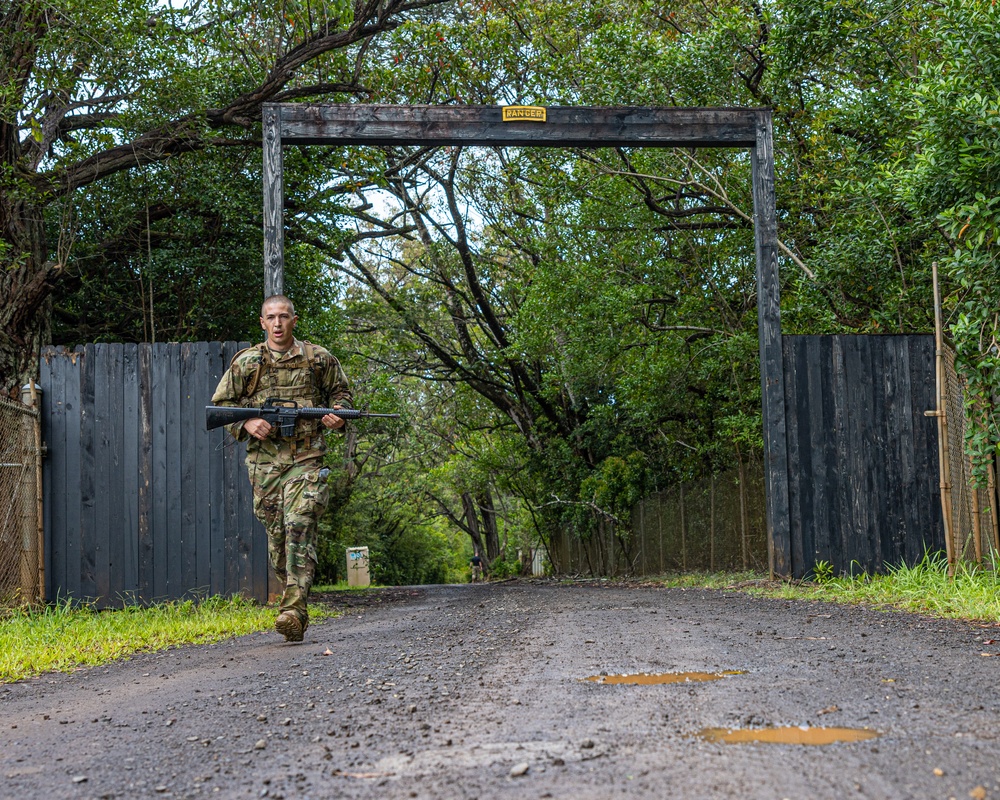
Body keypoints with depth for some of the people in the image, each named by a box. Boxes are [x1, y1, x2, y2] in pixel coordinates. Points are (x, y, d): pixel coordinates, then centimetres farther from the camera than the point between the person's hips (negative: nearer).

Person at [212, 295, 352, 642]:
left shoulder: (318, 359, 7)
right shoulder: (245, 362, 8)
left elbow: (340, 390, 21)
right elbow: (219, 405, 12)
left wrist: (338, 414, -1)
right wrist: (246, 423, -7)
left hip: (305, 459, -2)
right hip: (264, 461, 2)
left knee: (300, 527, -16)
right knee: (276, 535, 5)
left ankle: (294, 613, -23)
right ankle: (293, 594, 24)